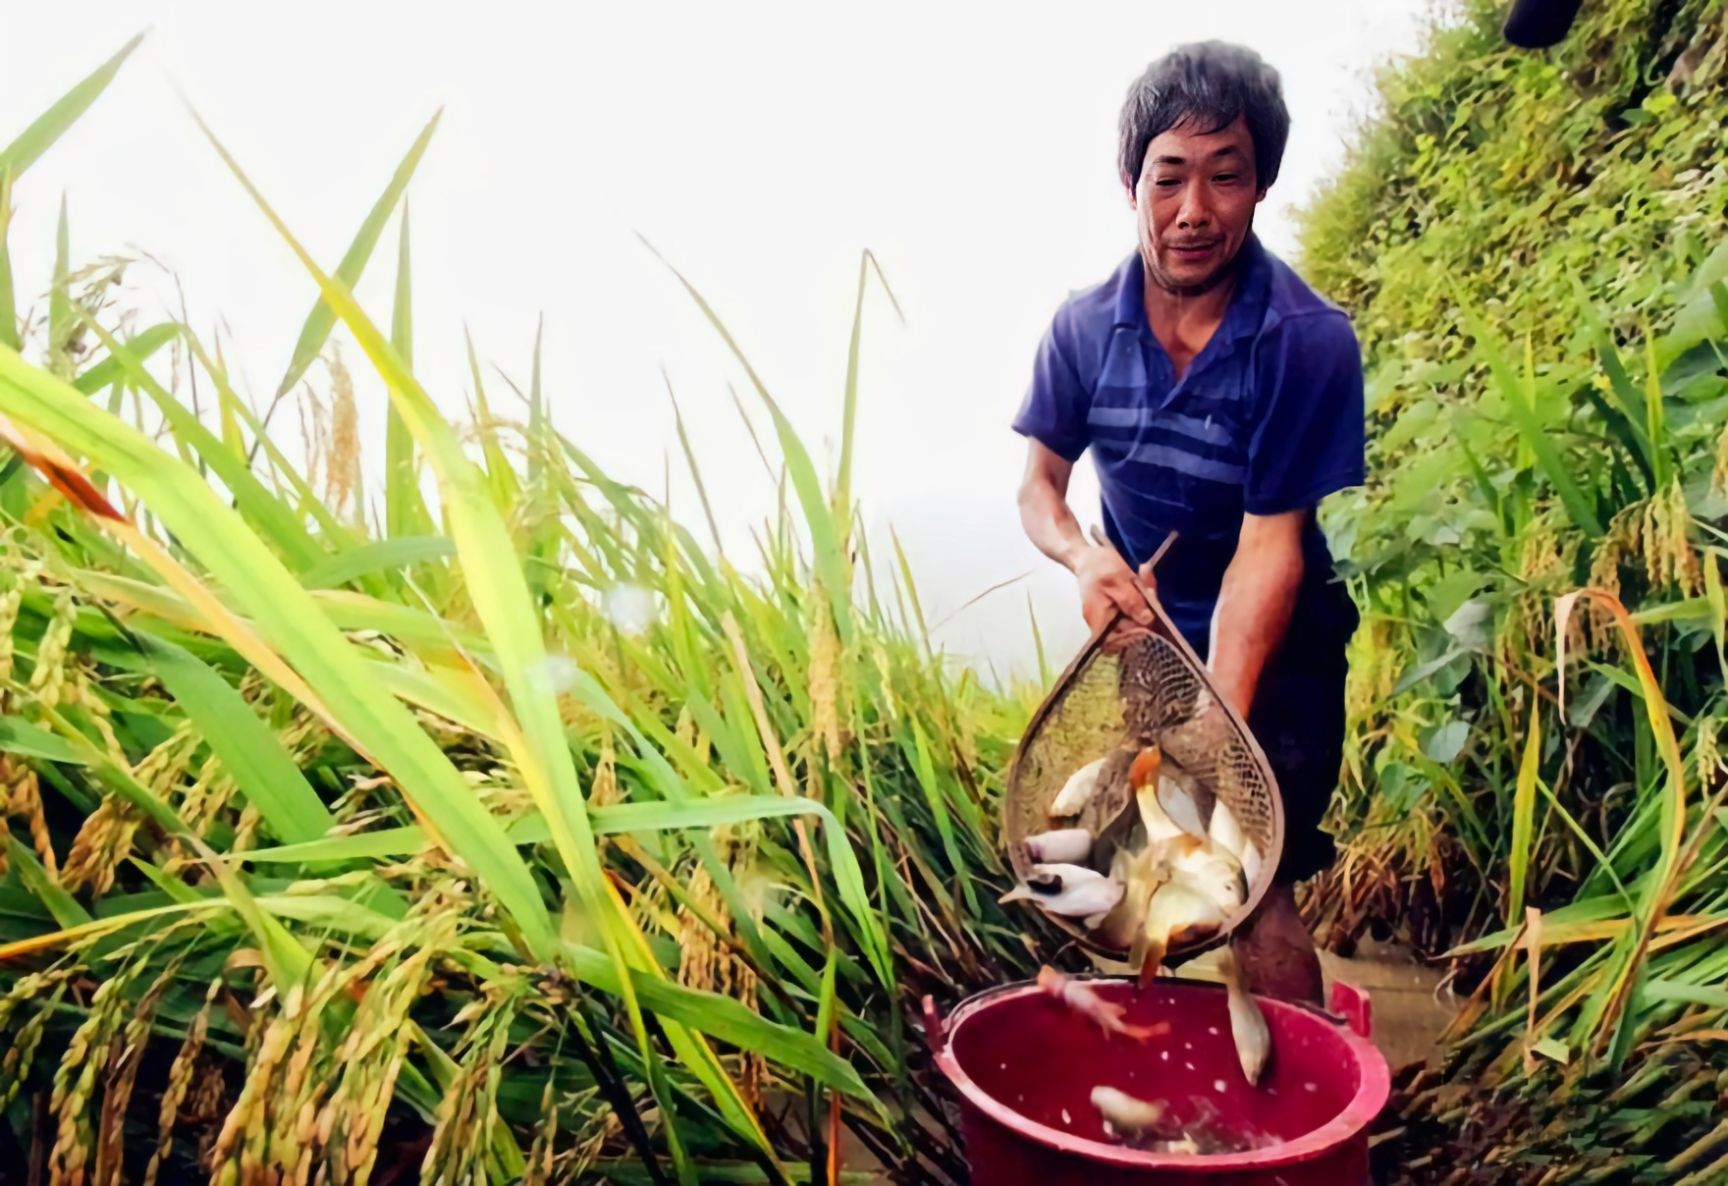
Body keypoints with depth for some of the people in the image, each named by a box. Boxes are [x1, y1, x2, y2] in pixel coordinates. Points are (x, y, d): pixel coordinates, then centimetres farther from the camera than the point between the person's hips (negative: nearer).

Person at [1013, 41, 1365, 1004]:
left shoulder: (1309, 341, -22)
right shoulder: (1085, 327, -10)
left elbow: (1268, 546, -24)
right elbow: (1040, 482, -2)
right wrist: (1084, 556, -25)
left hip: (1267, 643, -4)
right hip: (1141, 627, 4)